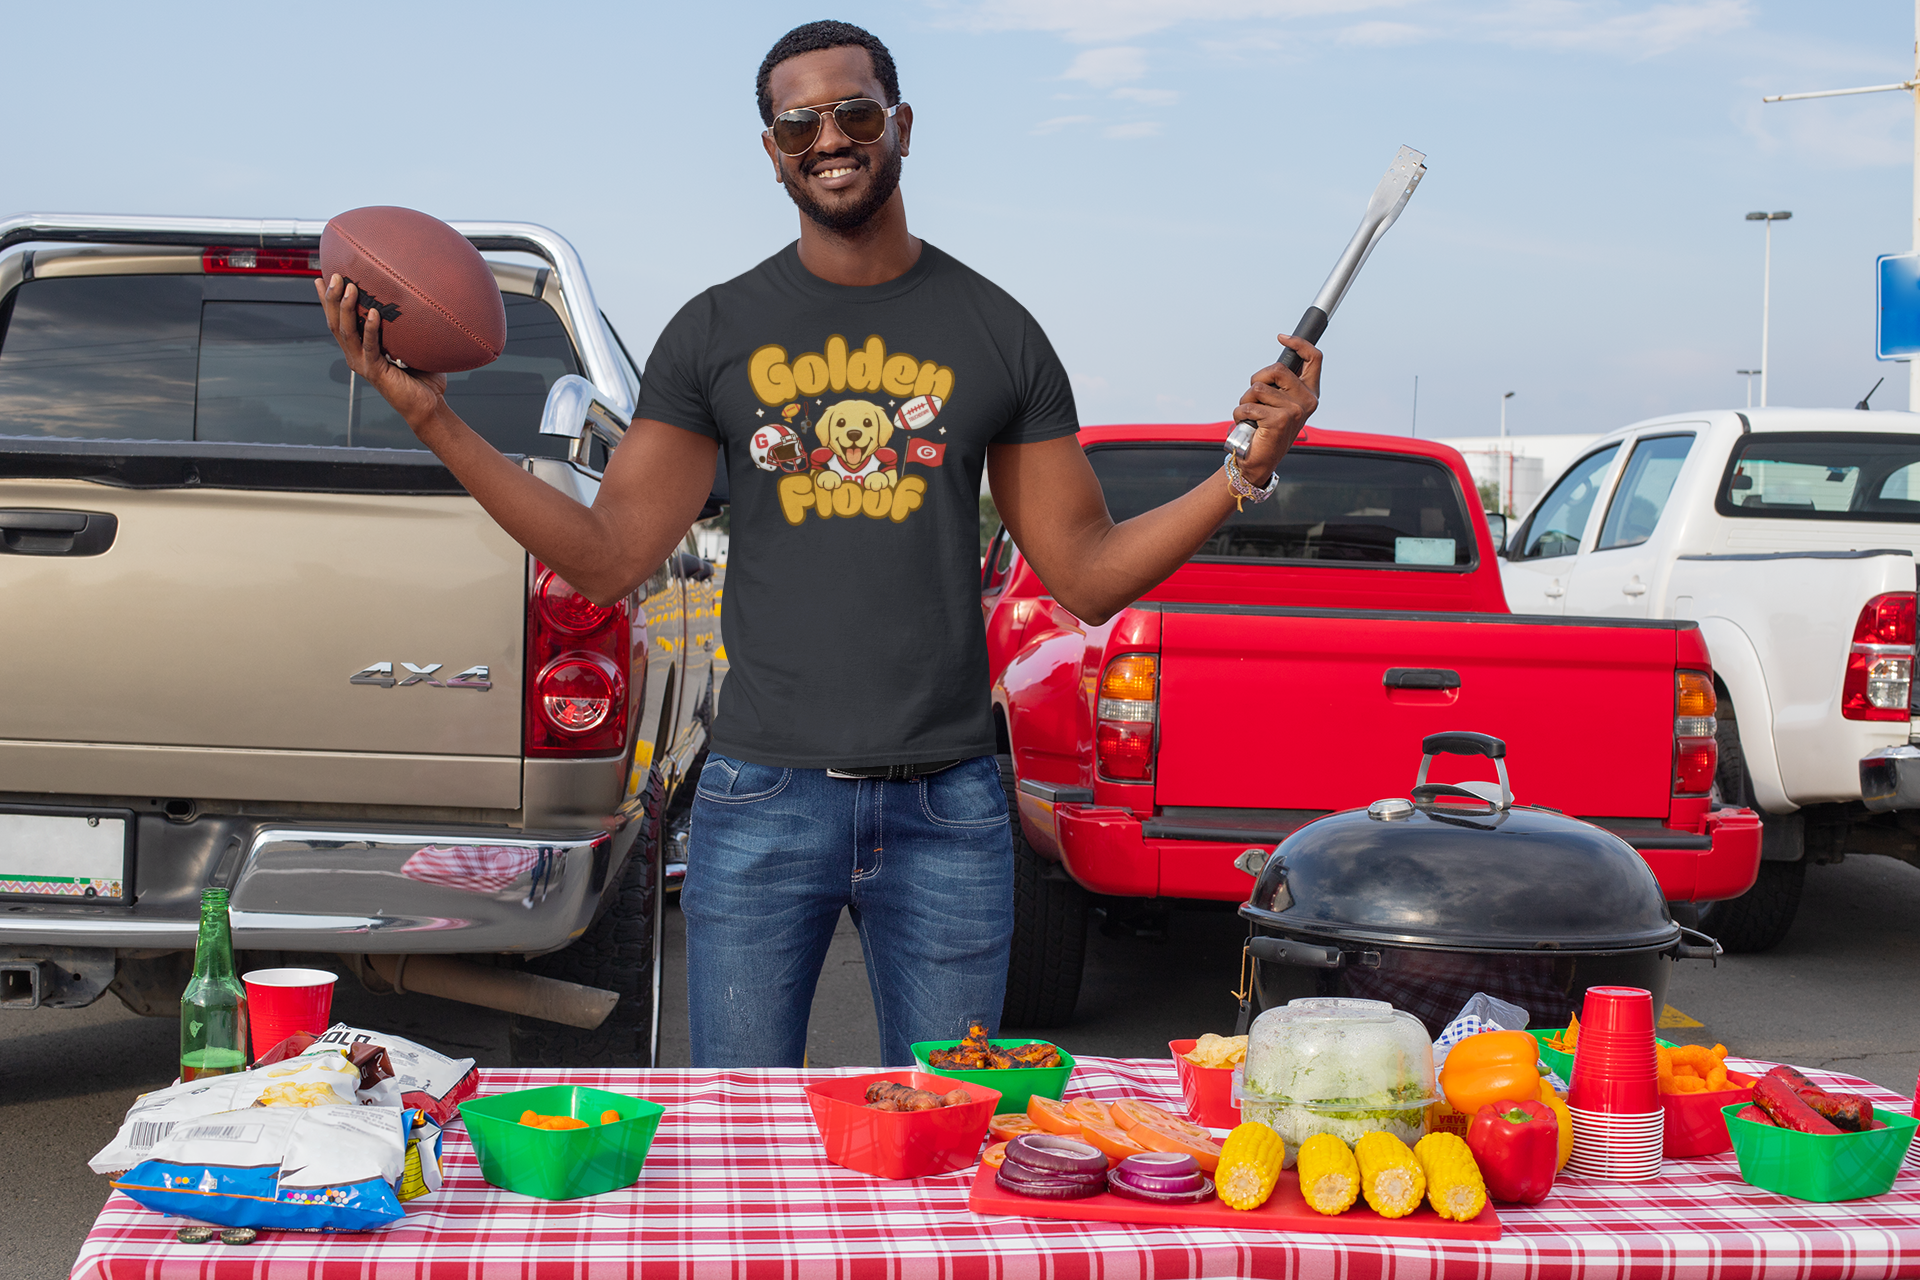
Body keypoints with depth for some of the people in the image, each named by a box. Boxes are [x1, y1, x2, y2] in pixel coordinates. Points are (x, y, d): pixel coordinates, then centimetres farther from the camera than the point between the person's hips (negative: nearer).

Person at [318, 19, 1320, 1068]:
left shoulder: (996, 331, 6)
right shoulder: (716, 333, 6)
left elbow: (1087, 577, 6)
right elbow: (610, 558, 2)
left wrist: (1246, 470, -6)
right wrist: (433, 420, -6)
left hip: (946, 807, 0)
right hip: (763, 798, 0)